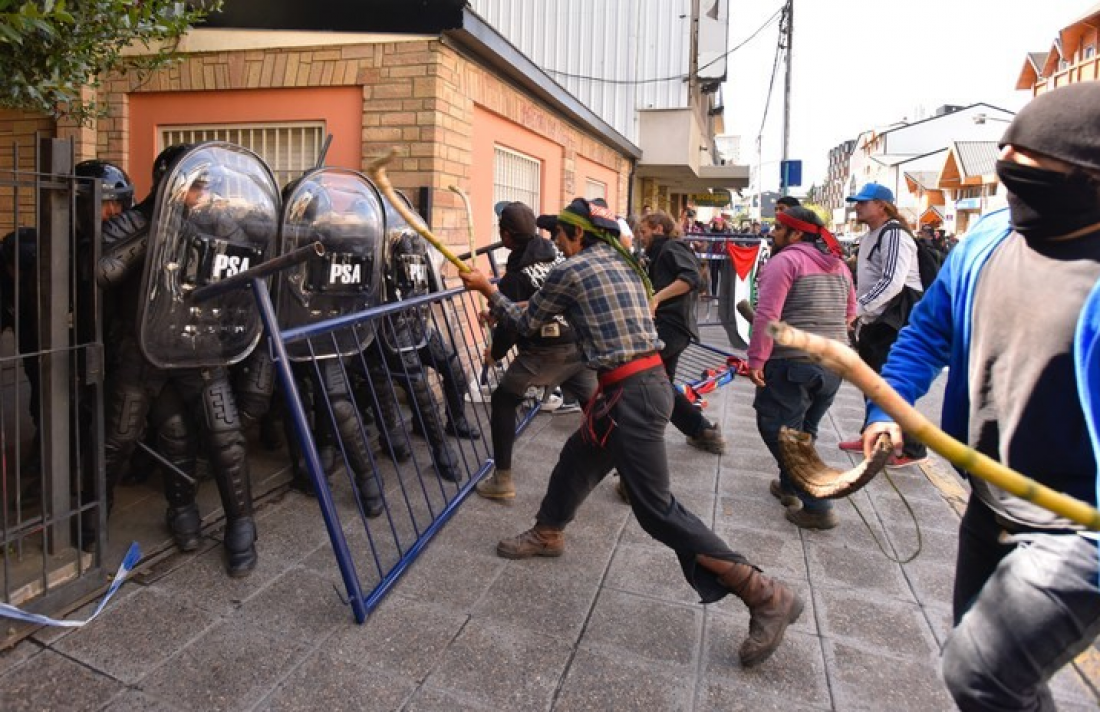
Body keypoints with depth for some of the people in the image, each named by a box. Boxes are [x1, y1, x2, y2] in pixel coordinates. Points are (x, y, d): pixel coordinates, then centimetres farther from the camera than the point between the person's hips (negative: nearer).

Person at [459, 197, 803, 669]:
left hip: (631, 393, -10)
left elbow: (526, 323, 5)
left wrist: (487, 290, 19)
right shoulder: (624, 264, 16)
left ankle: (765, 595, -3)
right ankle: (547, 535, 47)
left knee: (655, 509, -6)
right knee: (576, 459, 24)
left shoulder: (570, 271, -6)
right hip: (646, 384, 10)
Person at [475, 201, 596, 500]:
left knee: (503, 402, 11)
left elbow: (510, 325, -10)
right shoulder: (556, 252, 4)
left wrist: (494, 353, 10)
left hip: (544, 353, -5)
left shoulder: (516, 276, -11)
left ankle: (502, 480, 11)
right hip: (580, 344, 5)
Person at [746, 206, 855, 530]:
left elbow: (767, 315, -18)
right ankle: (790, 486, 33)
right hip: (835, 363, 8)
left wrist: (756, 360, -17)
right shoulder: (838, 264, 16)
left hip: (793, 362, -8)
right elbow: (849, 312, 23)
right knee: (803, 429, 21)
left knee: (779, 429, 0)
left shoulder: (784, 261, -9)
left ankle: (817, 506, -2)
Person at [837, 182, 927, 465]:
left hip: (895, 320, -10)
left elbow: (892, 282, -26)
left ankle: (911, 448, 5)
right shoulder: (869, 237, 16)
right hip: (874, 320, 10)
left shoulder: (894, 234, -15)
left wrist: (857, 308, -26)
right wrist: (859, 314, 20)